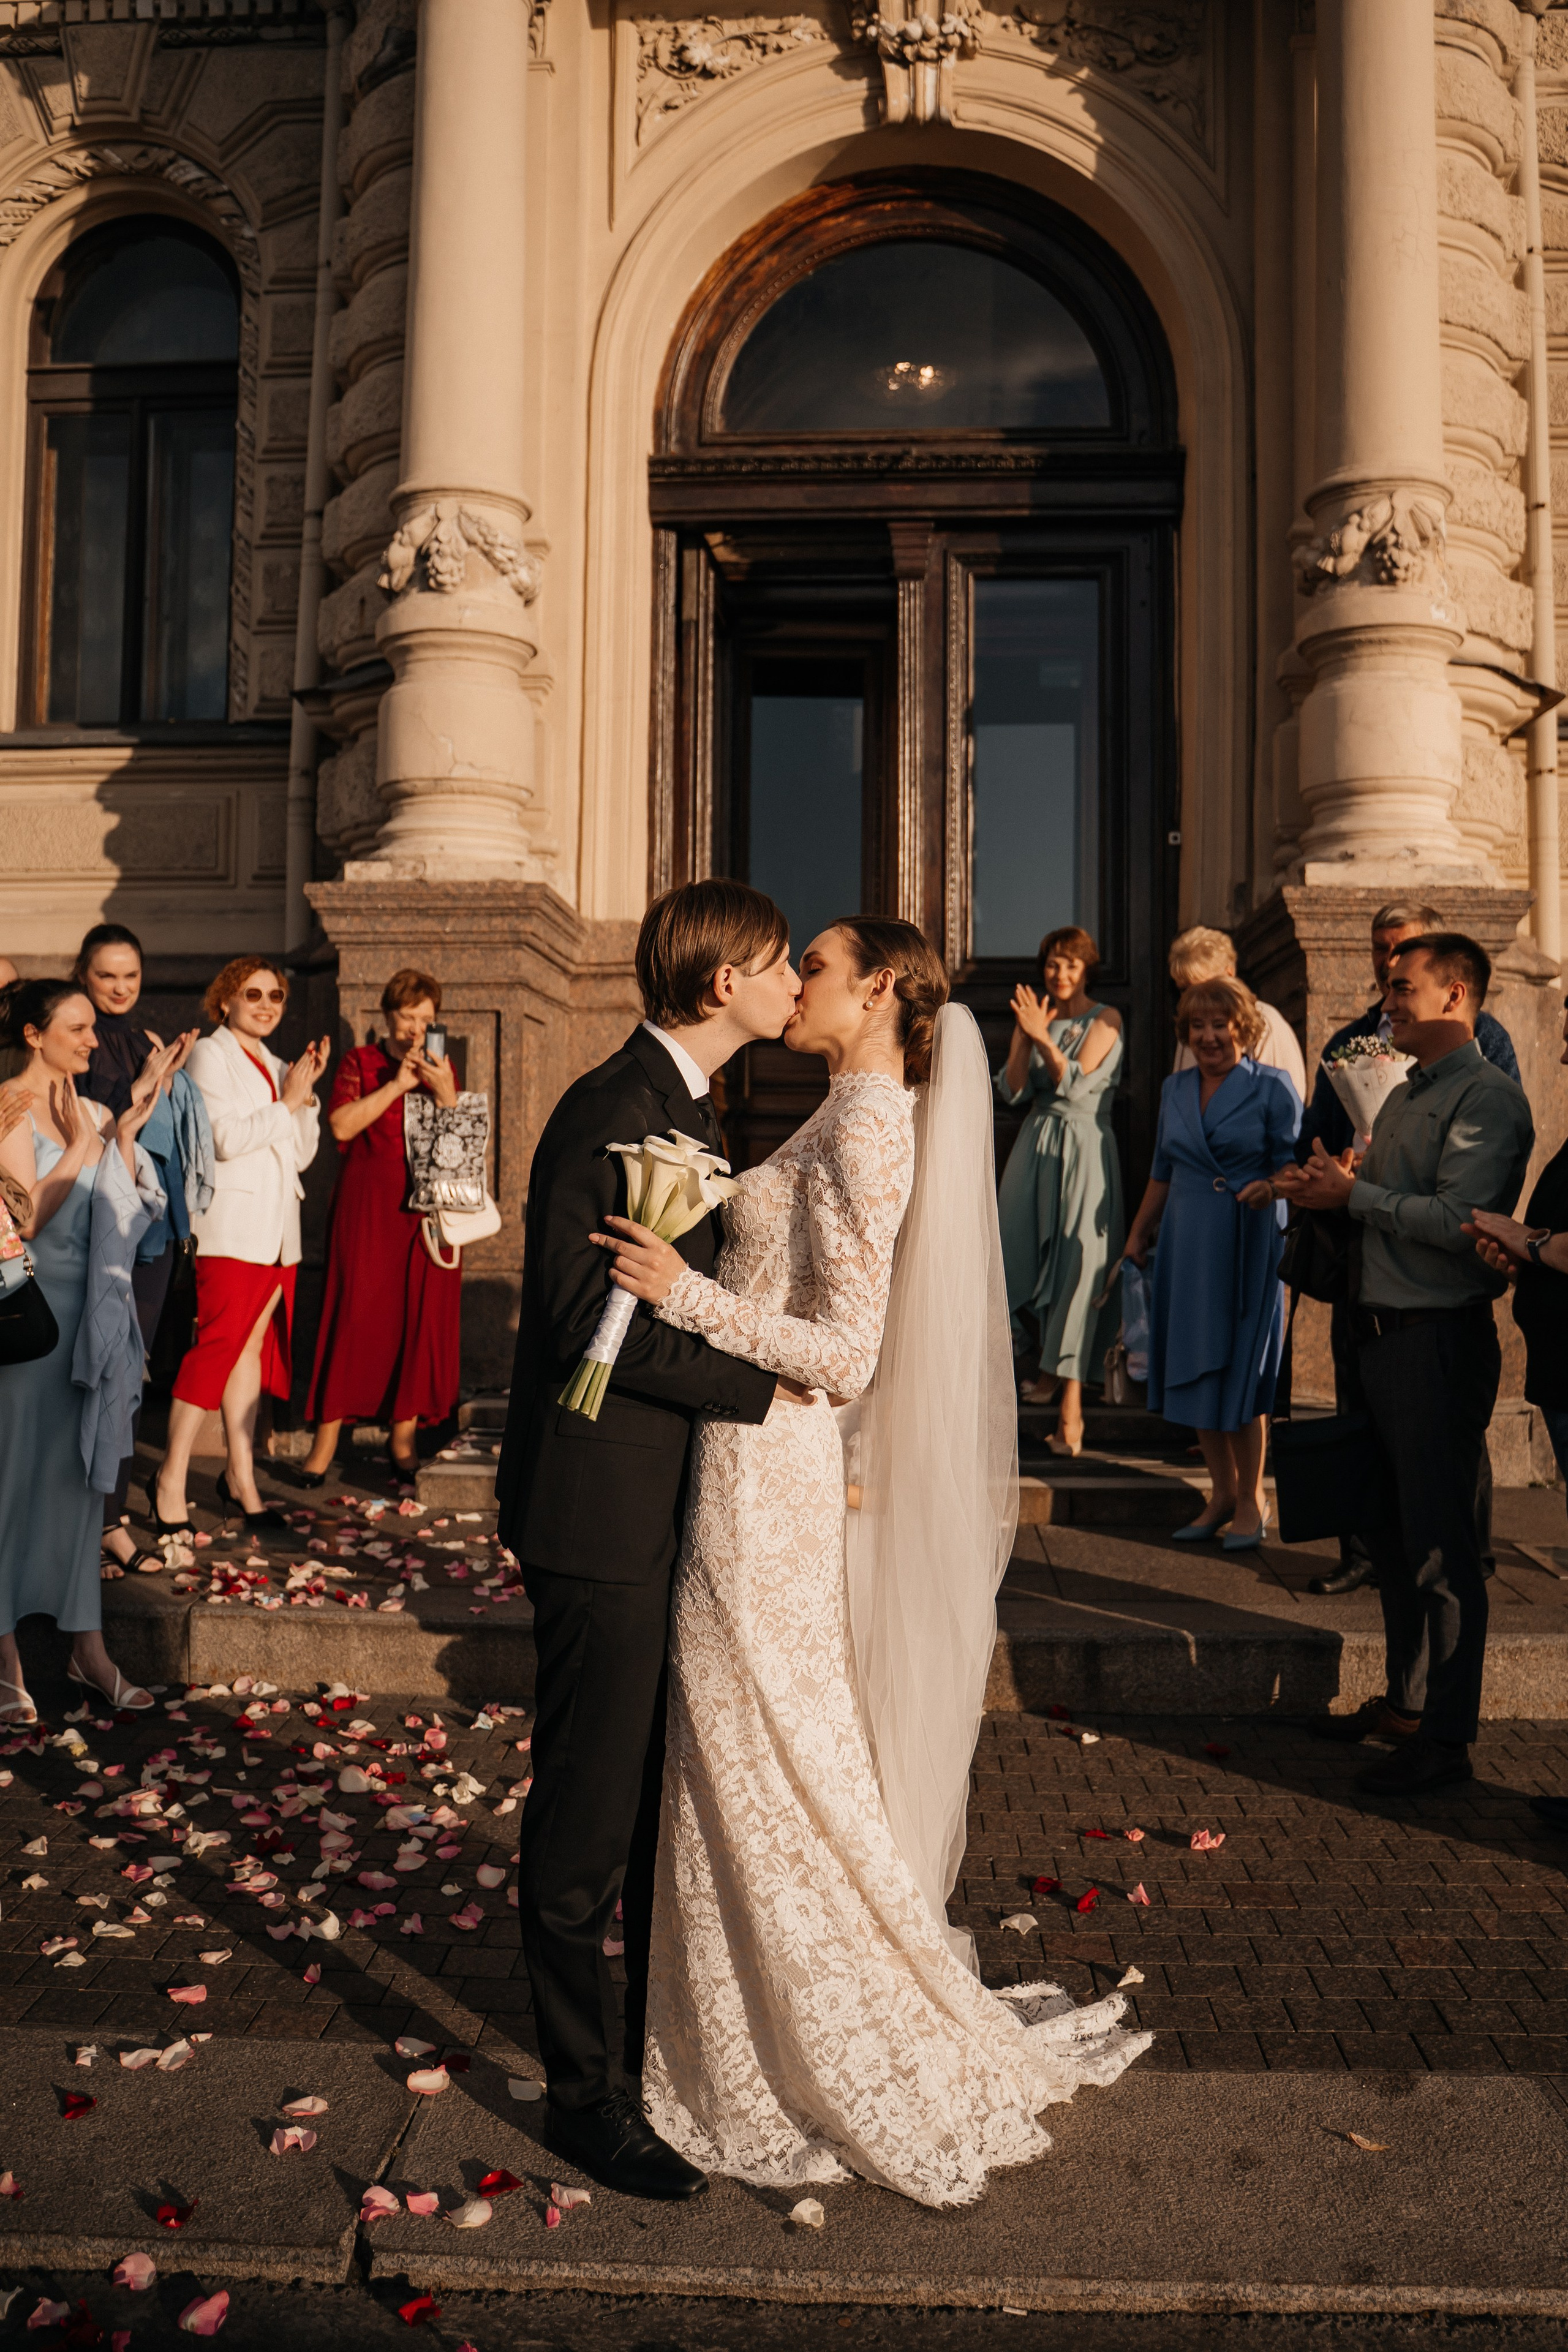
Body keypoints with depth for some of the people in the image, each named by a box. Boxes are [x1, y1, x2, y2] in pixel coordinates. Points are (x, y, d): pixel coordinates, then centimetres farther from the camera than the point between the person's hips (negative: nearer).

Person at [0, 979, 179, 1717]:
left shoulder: (91, 1113, 10)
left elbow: (127, 1209, 4)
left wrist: (125, 1132, -4)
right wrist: (84, 1143, -15)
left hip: (94, 1316, 6)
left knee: (83, 1476, 10)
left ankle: (87, 1645, 18)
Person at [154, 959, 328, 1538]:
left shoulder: (276, 1067, 19)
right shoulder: (210, 1055, -1)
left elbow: (302, 1154, 15)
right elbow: (226, 1138, -14)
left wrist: (307, 1092, 4)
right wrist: (287, 1103, -7)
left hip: (277, 1230, 7)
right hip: (232, 1227, -7)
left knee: (253, 1348, 7)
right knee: (218, 1345, -10)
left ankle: (240, 1478, 12)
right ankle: (172, 1482, -3)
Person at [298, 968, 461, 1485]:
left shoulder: (442, 1068, 14)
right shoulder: (359, 1062, 7)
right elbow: (342, 1125, -9)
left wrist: (445, 1092, -10)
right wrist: (397, 1084, -11)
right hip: (368, 1207, -3)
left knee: (421, 1317, 1)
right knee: (356, 1313, -7)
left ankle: (404, 1437, 10)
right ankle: (326, 1439, 0)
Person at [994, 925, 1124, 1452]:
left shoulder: (1105, 1020, -1)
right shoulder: (1036, 1016, 12)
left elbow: (1076, 1083, -12)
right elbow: (1011, 1091, 3)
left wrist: (1043, 1037, -17)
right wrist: (1026, 1035, -8)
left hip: (1083, 1150, -5)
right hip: (1037, 1146, 5)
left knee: (1078, 1267, -11)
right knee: (1029, 1260, 9)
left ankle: (1070, 1407, -14)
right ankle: (1051, 1368, 32)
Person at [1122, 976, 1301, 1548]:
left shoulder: (1272, 1087, -4)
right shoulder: (1175, 1089, 12)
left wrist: (1269, 1189, -26)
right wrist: (1137, 1236, 18)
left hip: (1248, 1244, -5)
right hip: (1185, 1243, 5)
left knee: (1239, 1369, -2)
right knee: (1194, 1367, 7)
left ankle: (1251, 1501, 14)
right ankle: (1222, 1494, 20)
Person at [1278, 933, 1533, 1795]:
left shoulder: (1488, 1099, -11)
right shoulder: (1403, 1096, 18)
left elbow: (1457, 1221, -22)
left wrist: (1354, 1194, -16)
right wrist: (1319, 1189, 3)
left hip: (1441, 1340, -9)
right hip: (1382, 1331, 9)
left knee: (1442, 1545, -2)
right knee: (1389, 1529, 17)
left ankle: (1446, 1735, 8)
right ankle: (1406, 1699, 31)